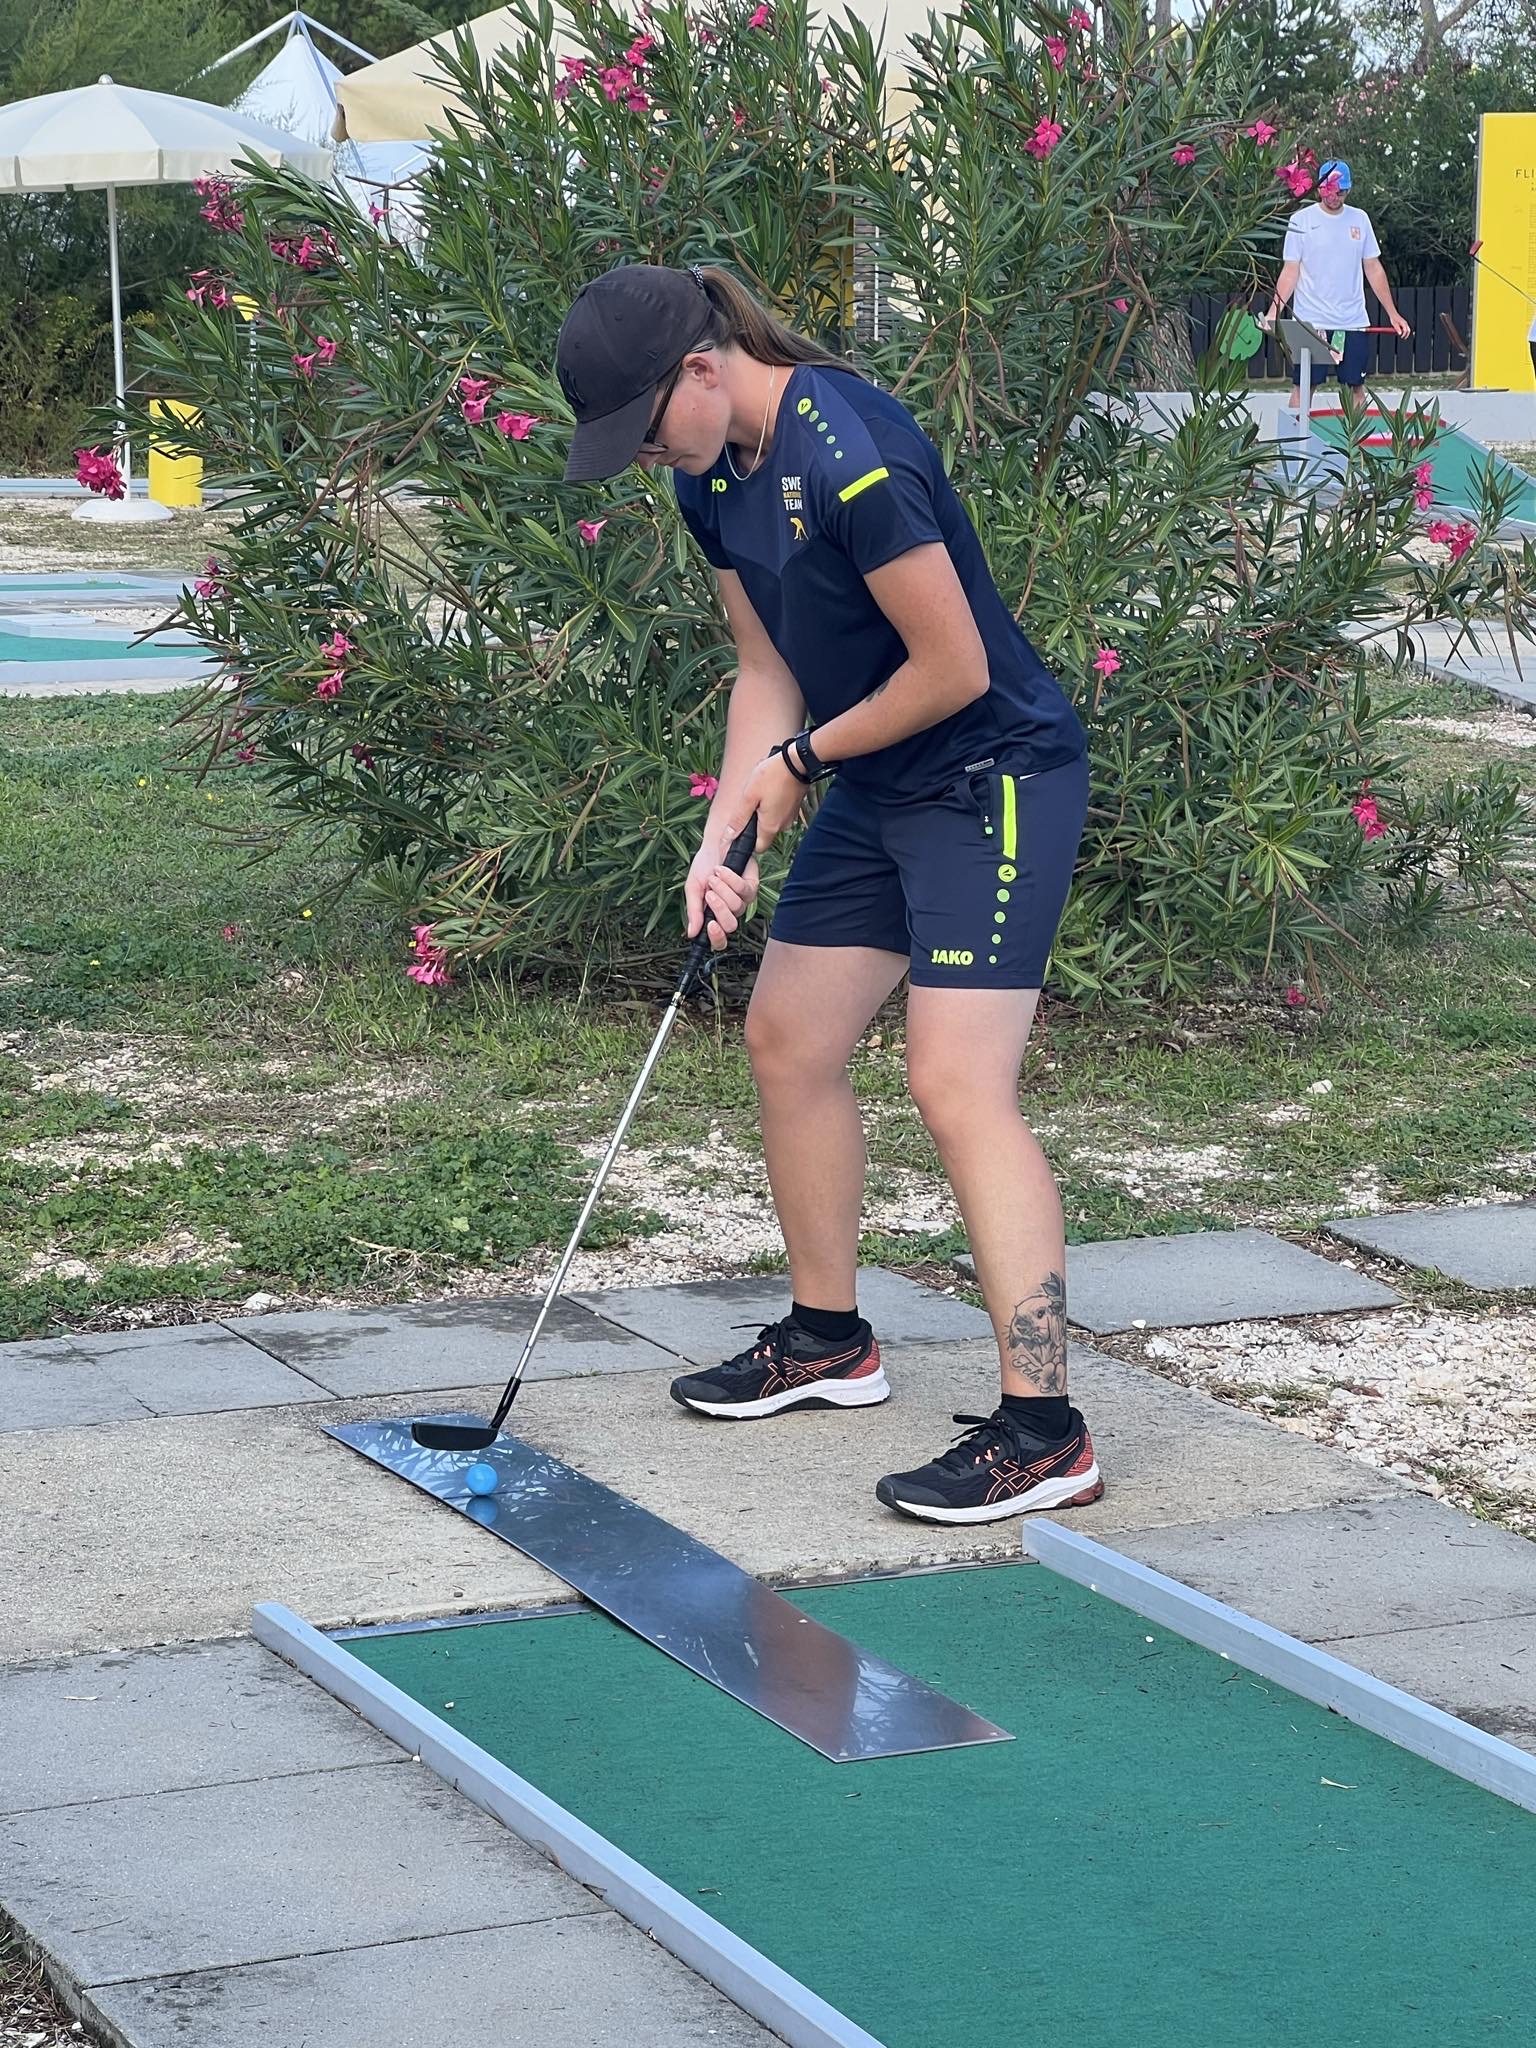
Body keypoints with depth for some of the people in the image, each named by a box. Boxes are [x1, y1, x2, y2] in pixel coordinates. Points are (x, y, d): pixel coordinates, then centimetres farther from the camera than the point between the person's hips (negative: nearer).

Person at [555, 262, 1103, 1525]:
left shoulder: (849, 454, -26)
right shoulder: (714, 476, 3)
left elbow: (955, 669, -23)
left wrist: (802, 761, -8)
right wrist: (724, 839, -3)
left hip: (997, 779, -10)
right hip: (878, 791, 10)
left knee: (959, 1085, -18)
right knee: (788, 1039, 15)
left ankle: (1042, 1432, -17)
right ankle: (828, 1341, 32)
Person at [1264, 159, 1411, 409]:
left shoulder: (1359, 219, 8)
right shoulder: (1301, 221, -2)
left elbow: (1373, 269, 13)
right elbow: (1290, 271, -3)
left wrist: (1393, 314, 11)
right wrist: (1274, 312, -16)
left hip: (1354, 323, 3)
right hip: (1310, 322, -3)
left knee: (1354, 387, 5)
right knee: (1303, 387, -3)